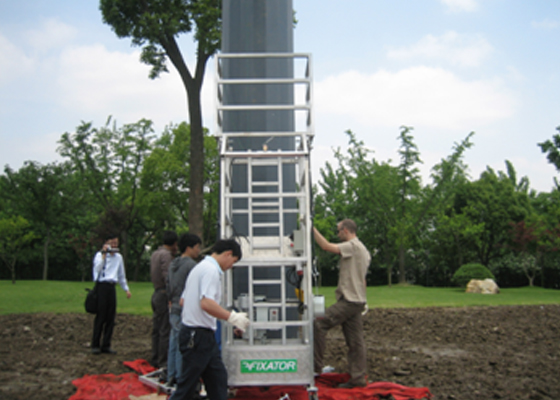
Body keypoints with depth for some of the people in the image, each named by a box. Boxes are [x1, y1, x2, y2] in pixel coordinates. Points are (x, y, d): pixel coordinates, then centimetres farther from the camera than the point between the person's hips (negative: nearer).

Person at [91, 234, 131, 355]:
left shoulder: (119, 257, 17)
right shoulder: (99, 255, 2)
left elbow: (122, 275, 24)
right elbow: (97, 269, -15)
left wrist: (126, 289, 20)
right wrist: (104, 255, -13)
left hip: (112, 287, 5)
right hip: (102, 286, -5)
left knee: (111, 317, 4)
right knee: (100, 316, -5)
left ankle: (106, 345, 11)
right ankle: (95, 345, 3)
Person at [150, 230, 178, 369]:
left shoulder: (155, 253, 15)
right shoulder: (166, 255, -14)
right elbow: (167, 277, -20)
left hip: (156, 293, 10)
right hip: (164, 295, -10)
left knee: (156, 329, 14)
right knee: (165, 330, -5)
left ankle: (155, 360, 21)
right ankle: (163, 362, -1)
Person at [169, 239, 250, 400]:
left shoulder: (200, 267, 17)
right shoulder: (211, 270, -16)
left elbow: (183, 300, 21)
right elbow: (207, 303, -29)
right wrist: (232, 317, -24)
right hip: (198, 335, -10)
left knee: (218, 378, 14)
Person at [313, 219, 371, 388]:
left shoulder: (352, 246, -12)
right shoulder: (363, 250, 20)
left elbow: (326, 246, -23)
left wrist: (312, 228, -17)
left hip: (349, 301, -10)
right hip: (357, 300, 10)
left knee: (319, 325, -11)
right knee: (355, 340, 10)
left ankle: (315, 365, -7)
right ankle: (358, 378, 14)